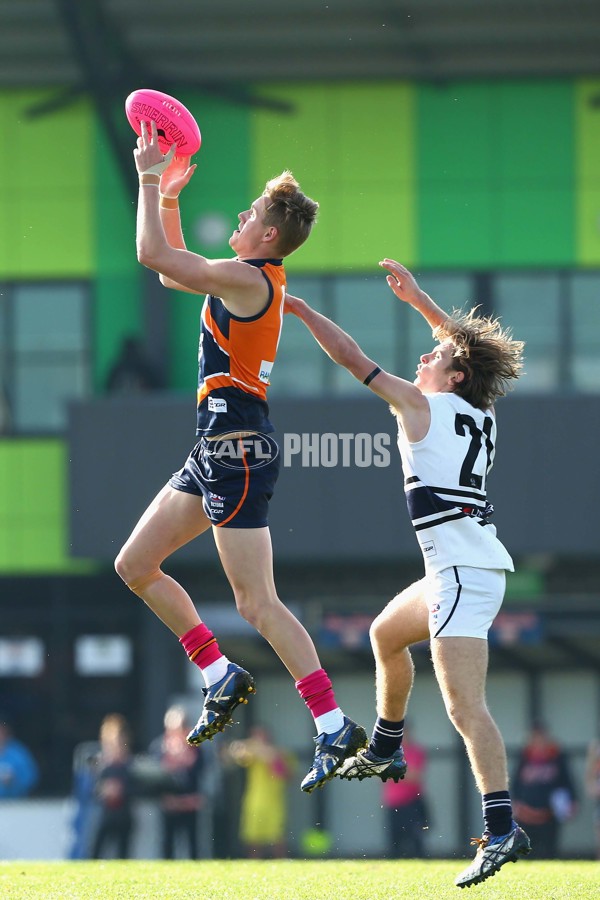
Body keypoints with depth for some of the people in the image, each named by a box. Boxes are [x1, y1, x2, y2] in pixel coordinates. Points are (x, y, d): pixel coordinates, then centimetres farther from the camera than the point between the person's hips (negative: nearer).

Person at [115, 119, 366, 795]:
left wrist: (150, 179, -8)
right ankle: (220, 677, 18)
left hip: (236, 449, -10)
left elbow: (154, 257, -18)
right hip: (219, 447, 10)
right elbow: (172, 272, 31)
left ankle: (336, 728, -11)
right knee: (135, 567, 13)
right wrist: (169, 200, 23)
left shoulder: (249, 278, -15)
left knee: (258, 603, -11)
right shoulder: (251, 279, 15)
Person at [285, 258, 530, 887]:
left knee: (464, 705, -18)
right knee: (385, 635, 31)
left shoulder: (420, 405, -5)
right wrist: (418, 301, 37)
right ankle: (384, 753, 47)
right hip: (471, 568, 9)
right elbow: (467, 345, 35)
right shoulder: (479, 416, 15)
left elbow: (350, 357, 0)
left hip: (464, 573, -9)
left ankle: (501, 828, -29)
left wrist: (300, 310, 10)